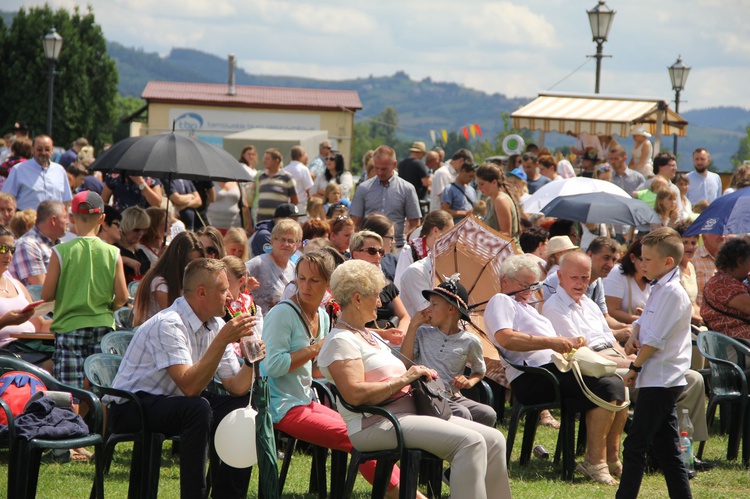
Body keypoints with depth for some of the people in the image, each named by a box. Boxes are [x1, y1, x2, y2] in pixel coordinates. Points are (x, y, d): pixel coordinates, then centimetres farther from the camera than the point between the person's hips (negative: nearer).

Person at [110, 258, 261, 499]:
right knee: (198, 409, -34)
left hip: (173, 402, 9)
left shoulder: (215, 325, 3)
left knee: (245, 406, -6)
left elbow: (236, 387, 1)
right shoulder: (168, 325, -22)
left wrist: (251, 360, -18)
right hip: (130, 409, -8)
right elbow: (189, 386, -32)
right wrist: (223, 340, -32)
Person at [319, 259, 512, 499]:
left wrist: (419, 376, 9)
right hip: (376, 425, -10)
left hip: (410, 412, 10)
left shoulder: (367, 335, 25)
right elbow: (355, 394, -21)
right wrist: (404, 379, -18)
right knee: (470, 442, -27)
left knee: (493, 440, -3)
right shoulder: (340, 341, -8)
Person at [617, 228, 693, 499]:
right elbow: (644, 319, 26)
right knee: (666, 448, 11)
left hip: (660, 380, -10)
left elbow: (655, 339, -18)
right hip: (663, 381, 10)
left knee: (635, 445, -8)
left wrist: (635, 367, -10)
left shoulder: (672, 293, -16)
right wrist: (634, 336, 4)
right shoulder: (659, 289, 14)